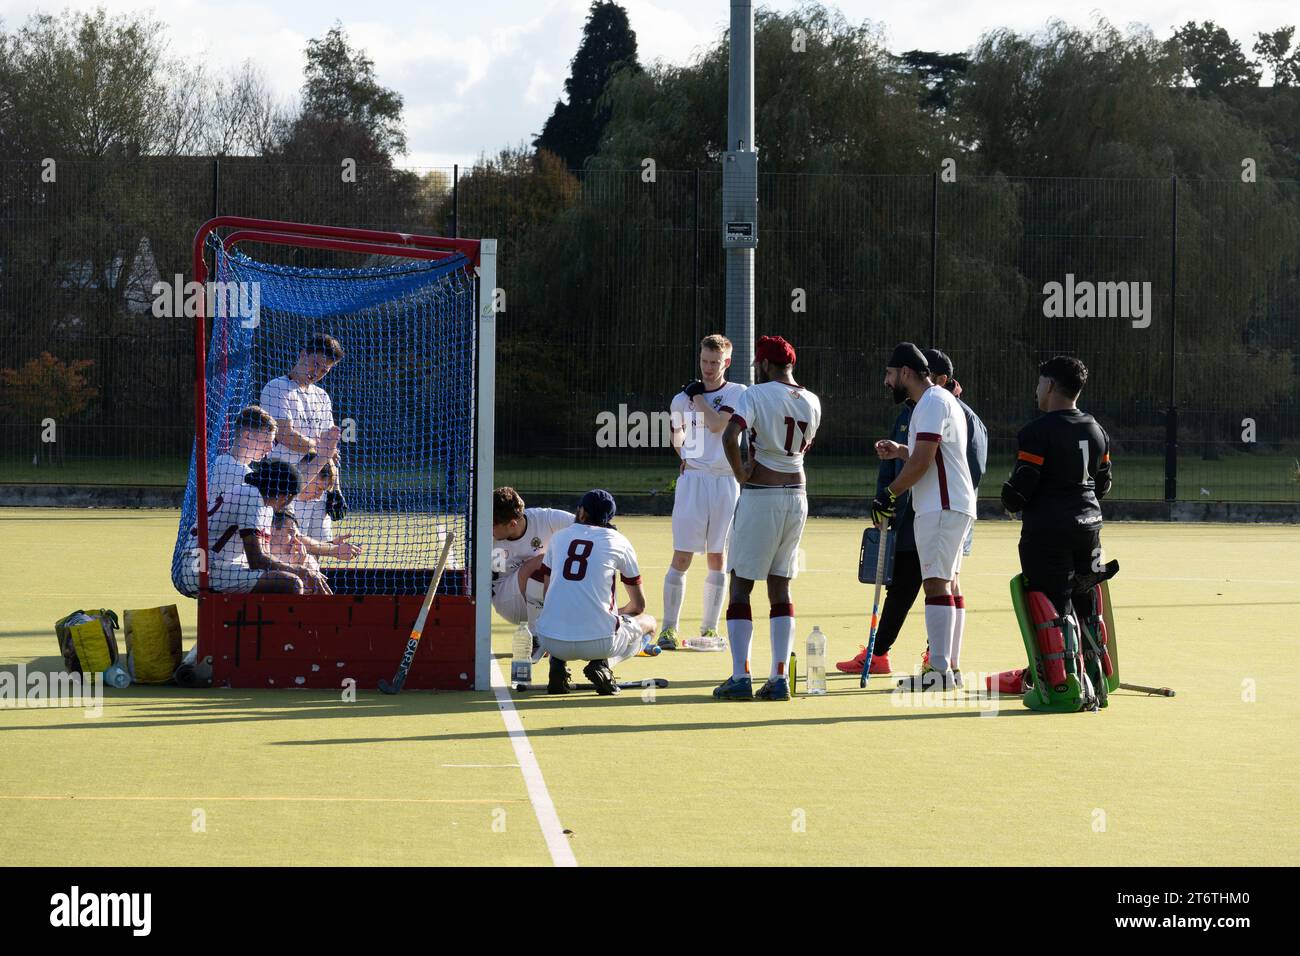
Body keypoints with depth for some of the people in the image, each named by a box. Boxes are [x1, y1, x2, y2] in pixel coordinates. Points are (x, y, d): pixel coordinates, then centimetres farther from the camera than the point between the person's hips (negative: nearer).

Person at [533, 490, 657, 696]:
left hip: (551, 642, 2)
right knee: (648, 622, 26)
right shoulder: (619, 542, 9)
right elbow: (639, 605, 17)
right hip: (598, 643, -2)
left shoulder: (558, 537, 16)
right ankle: (604, 664, -1)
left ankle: (557, 664, 7)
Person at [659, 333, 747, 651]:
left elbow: (718, 424, -14)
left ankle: (709, 628, 12)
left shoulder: (737, 393, 1)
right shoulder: (682, 398, 9)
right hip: (692, 479, 1)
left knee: (716, 558, 5)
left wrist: (698, 396, -5)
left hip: (725, 480, -1)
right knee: (681, 556, -5)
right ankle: (669, 627, -2)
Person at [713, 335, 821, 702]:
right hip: (797, 496, 6)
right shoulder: (812, 402, 8)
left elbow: (730, 436, -24)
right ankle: (779, 678, 5)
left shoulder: (757, 395, -10)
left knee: (741, 585, 1)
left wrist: (740, 473, -11)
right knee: (781, 588, 11)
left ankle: (740, 677, -5)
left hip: (760, 494, -6)